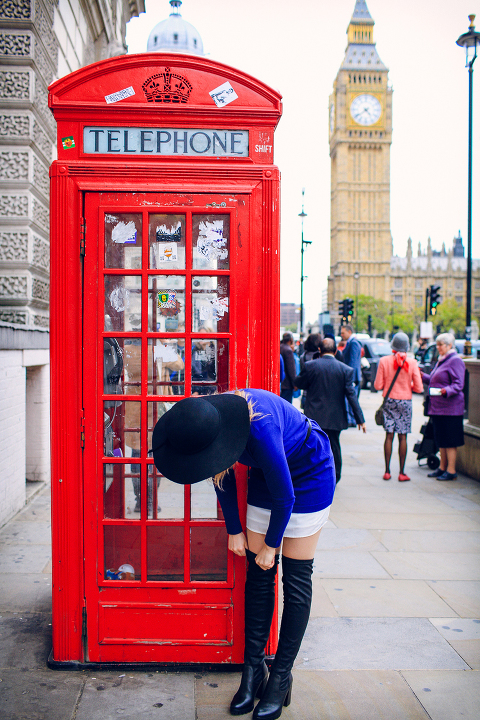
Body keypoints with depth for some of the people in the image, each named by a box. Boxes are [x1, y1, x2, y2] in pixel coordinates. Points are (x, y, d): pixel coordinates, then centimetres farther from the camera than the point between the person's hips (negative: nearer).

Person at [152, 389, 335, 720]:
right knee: (259, 573, 4)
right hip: (269, 472, 6)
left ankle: (281, 677, 11)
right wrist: (234, 530, 7)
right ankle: (253, 668, 15)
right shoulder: (208, 420, -21)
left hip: (310, 474, -6)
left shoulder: (260, 427, -42)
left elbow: (284, 497, -26)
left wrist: (271, 545, -11)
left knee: (296, 577, -1)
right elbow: (222, 476, 0)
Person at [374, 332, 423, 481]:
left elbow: (378, 385, -4)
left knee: (389, 436, 6)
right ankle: (402, 473, 7)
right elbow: (419, 388, -5)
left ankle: (387, 471, 8)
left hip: (389, 401, 1)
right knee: (402, 437, 5)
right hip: (405, 402, -1)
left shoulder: (384, 361, -6)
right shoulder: (412, 362, -7)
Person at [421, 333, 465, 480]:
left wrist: (446, 391, -32)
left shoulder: (455, 361, -11)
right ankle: (442, 468, 23)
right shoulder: (441, 360, 18)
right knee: (441, 440, 14)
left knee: (449, 440, -4)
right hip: (437, 407, 9)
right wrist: (423, 376, 13)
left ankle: (451, 471, 1)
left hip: (450, 408, -9)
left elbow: (458, 384, -17)